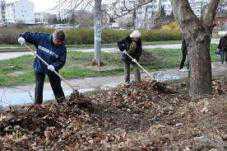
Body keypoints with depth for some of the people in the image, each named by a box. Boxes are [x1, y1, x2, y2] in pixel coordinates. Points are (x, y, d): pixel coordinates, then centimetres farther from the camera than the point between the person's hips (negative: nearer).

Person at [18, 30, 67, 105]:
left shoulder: (62, 47, -17)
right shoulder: (42, 37, -16)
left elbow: (62, 61, -16)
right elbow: (30, 35, -7)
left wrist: (54, 66, -33)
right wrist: (23, 37, -26)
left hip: (52, 69, 0)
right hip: (39, 67, 0)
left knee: (56, 86, 9)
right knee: (39, 86, 7)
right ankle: (37, 104, 18)